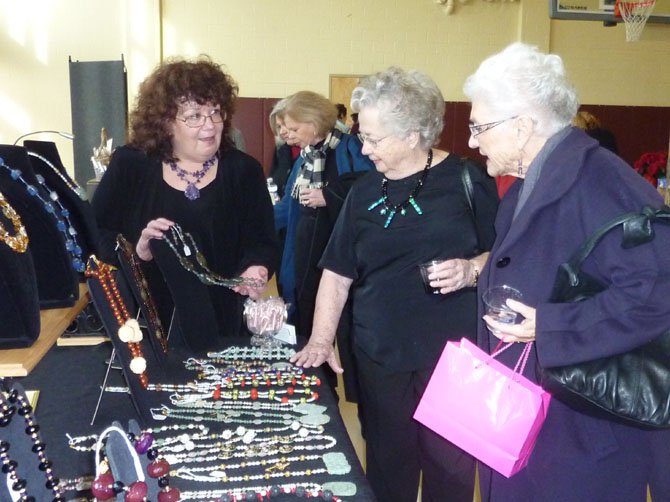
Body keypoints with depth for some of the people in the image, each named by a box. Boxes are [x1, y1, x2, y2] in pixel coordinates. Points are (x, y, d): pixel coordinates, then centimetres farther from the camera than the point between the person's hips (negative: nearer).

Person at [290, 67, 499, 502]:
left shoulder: (466, 181, -4)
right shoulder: (365, 193, 9)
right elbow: (338, 272, 11)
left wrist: (472, 270, -19)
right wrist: (321, 340, 4)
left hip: (454, 355, -3)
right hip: (381, 357, 4)